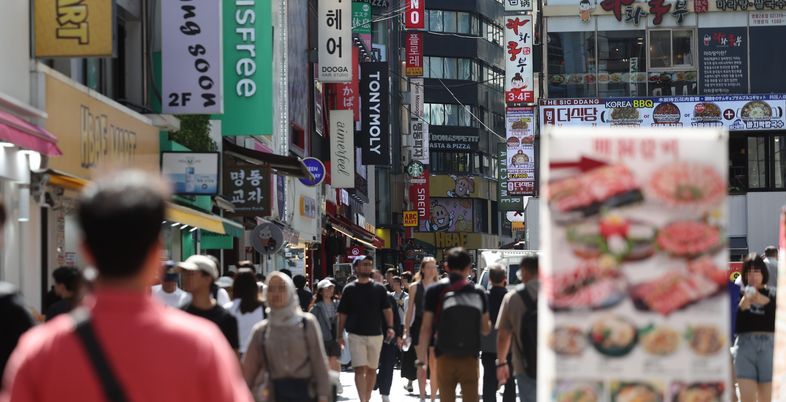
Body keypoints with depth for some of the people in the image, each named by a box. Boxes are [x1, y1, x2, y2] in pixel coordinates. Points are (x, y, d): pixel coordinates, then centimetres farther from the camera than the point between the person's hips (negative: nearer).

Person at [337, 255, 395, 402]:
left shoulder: (379, 288, 6)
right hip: (356, 335, -2)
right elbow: (342, 314, 5)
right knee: (360, 369, -13)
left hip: (376, 335, 3)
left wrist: (390, 327, -12)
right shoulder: (349, 289, 2)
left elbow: (387, 309, 3)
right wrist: (339, 336, 2)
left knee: (372, 369, 8)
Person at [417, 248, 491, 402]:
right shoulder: (478, 293, 1)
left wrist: (421, 358, 0)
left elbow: (426, 328, -6)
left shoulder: (435, 291, -4)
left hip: (445, 357, -1)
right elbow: (485, 329, 7)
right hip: (470, 359, 1)